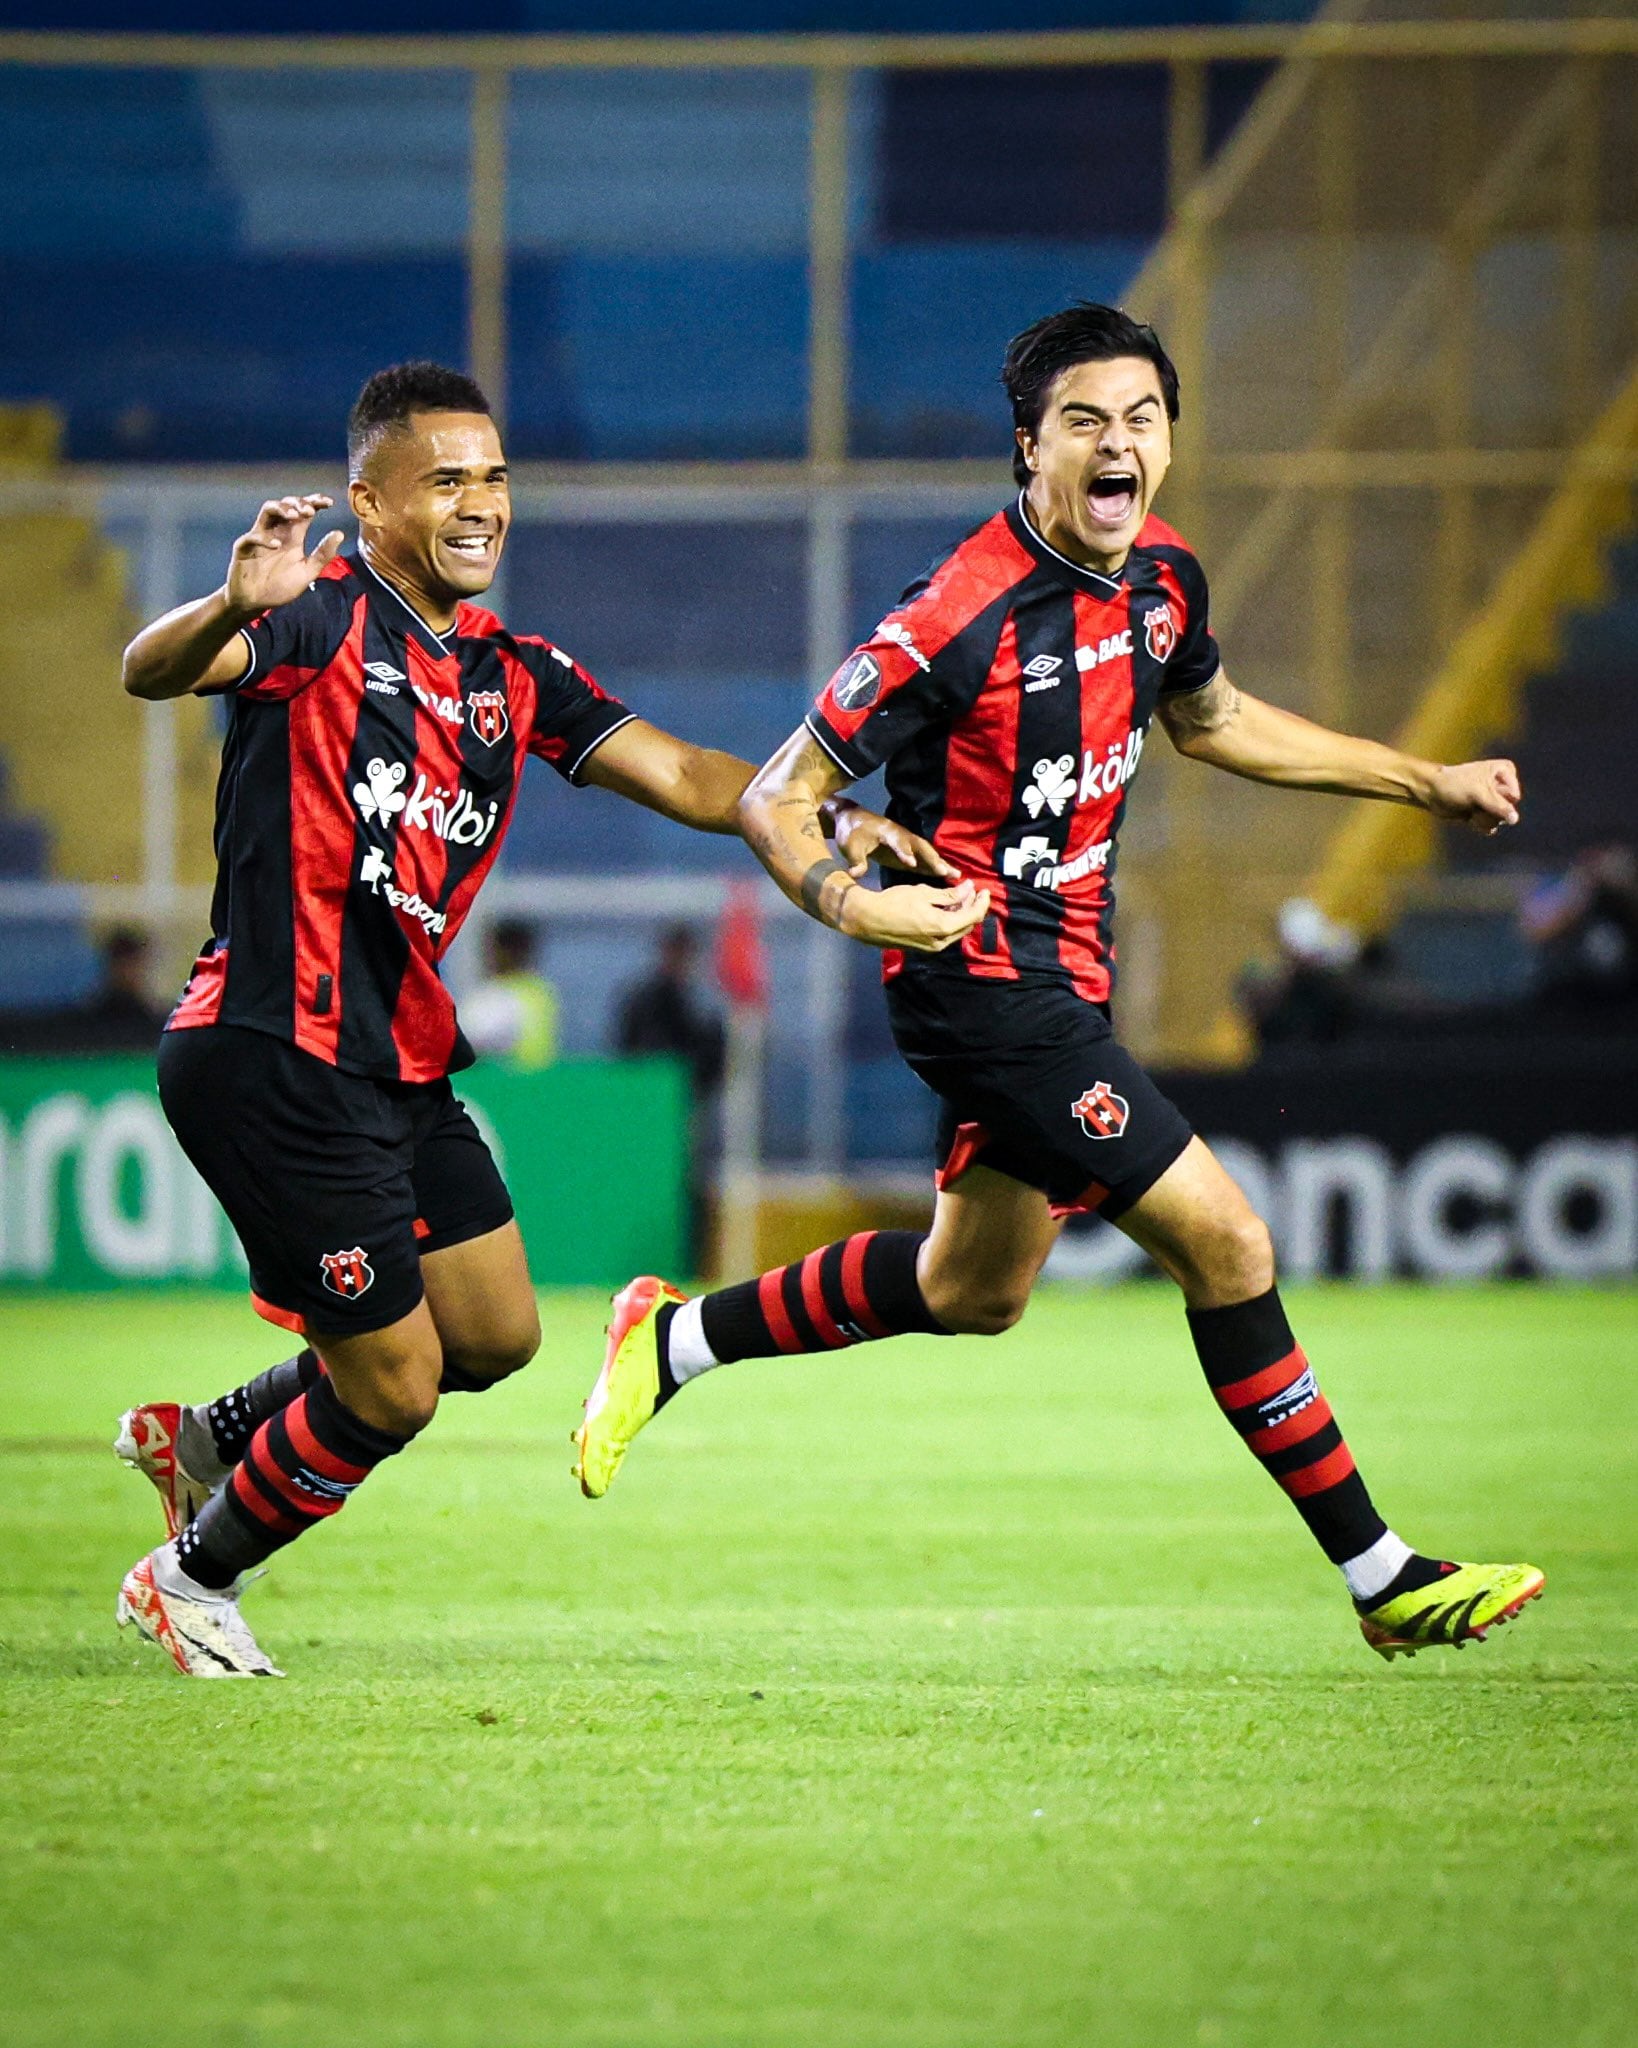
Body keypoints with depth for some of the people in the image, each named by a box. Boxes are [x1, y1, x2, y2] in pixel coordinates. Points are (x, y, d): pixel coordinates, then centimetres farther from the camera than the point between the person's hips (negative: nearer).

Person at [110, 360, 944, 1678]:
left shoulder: (509, 670, 12)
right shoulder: (323, 620, -13)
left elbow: (683, 778, 9)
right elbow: (151, 673, -30)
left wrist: (827, 822, -8)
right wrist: (235, 608, -53)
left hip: (398, 1063, 9)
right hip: (274, 1062, -9)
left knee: (496, 1335, 17)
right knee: (394, 1386, -3)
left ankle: (210, 1435, 32)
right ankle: (190, 1582, 20)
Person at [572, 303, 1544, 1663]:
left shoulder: (1160, 577, 1)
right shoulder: (961, 618, -23)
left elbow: (1209, 719, 23)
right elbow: (780, 799, -17)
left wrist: (1428, 781, 24)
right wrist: (855, 903, -37)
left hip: (1060, 977, 9)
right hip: (985, 979, -9)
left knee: (972, 1291, 23)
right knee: (1225, 1242, -11)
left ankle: (673, 1341, 37)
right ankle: (1382, 1577, -2)